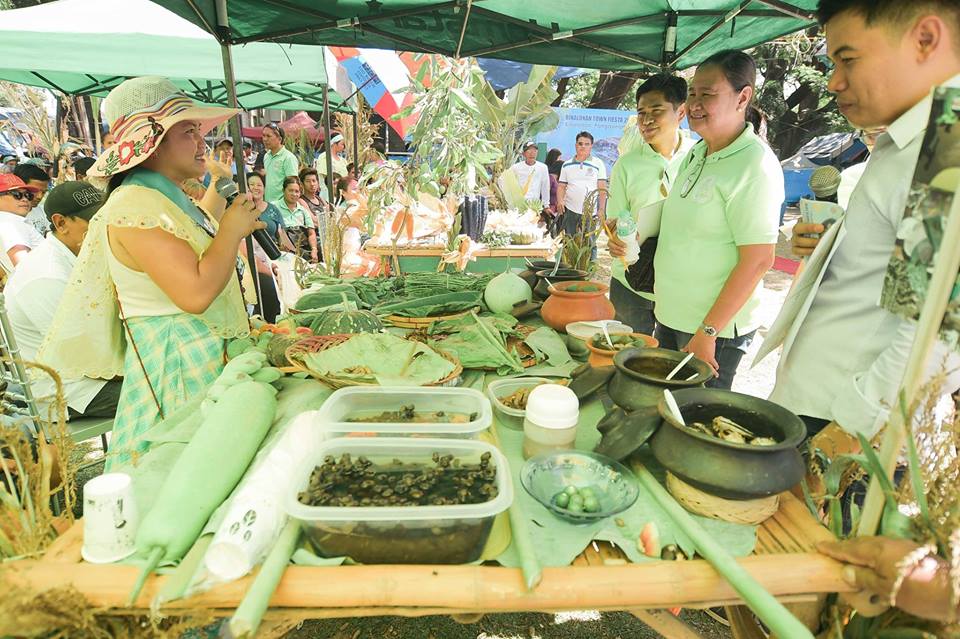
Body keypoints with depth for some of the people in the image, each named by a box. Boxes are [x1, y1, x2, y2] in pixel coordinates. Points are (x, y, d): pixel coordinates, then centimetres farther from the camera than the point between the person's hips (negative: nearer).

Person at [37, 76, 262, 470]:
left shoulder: (169, 198, 12)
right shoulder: (135, 207, -19)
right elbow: (196, 293, -30)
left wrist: (219, 186, 35)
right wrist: (233, 228, -16)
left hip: (212, 357, 10)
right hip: (177, 366, -10)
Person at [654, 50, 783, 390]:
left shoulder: (754, 165, -16)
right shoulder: (696, 153, 8)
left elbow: (758, 261, -20)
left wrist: (707, 333, -19)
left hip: (715, 328, -7)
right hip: (670, 317, 8)